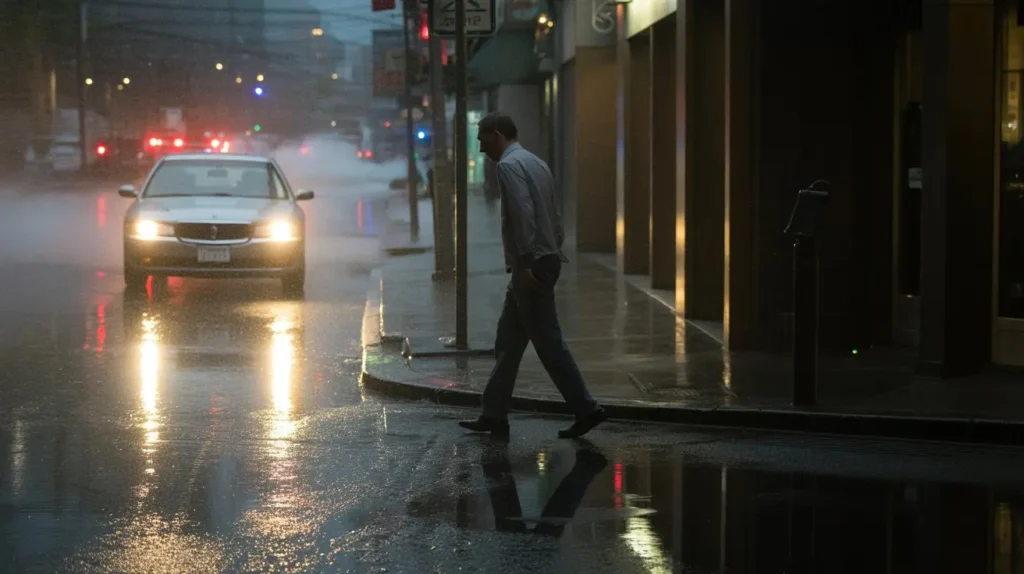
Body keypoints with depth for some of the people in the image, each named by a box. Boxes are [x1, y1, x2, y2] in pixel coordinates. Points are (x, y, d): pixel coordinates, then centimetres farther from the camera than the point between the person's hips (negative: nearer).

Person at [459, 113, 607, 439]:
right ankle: (494, 415, 15)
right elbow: (555, 214, 17)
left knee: (547, 341, -6)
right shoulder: (536, 163, 18)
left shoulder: (508, 166, -11)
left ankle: (585, 410, -4)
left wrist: (525, 263, -23)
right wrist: (553, 253, 16)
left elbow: (523, 214, -22)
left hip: (530, 266, -10)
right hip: (546, 261, 10)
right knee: (508, 341, 12)